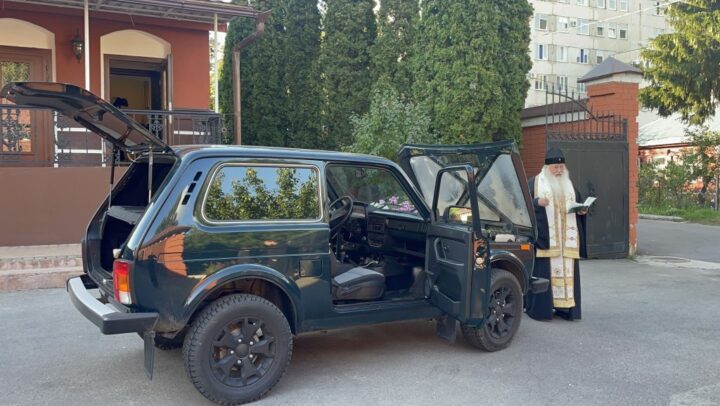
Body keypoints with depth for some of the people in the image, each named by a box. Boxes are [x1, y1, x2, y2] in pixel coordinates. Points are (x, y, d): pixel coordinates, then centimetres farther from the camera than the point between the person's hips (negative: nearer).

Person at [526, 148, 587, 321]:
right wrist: (537, 202, -21)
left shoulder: (569, 184, 19)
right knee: (543, 272, -7)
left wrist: (581, 210, 2)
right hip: (544, 237, -5)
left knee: (567, 271, 1)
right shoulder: (535, 182, 4)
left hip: (567, 240, 5)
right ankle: (539, 307, -1)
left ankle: (564, 305, 6)